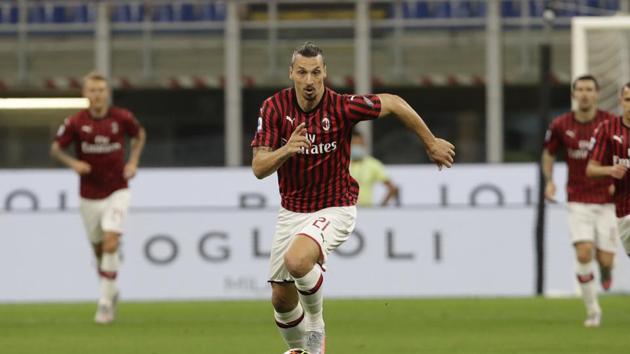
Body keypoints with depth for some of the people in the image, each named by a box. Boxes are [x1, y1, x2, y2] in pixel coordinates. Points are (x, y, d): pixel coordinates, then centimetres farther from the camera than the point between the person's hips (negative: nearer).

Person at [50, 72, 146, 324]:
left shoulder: (122, 118, -7)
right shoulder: (76, 123, -9)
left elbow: (140, 135, 13)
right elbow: (56, 148, 2)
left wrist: (133, 161, 1)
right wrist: (73, 162, -16)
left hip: (117, 192, -1)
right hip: (89, 196, 2)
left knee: (110, 244, -18)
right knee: (98, 249, 11)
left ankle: (105, 302, -12)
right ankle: (111, 291, 37)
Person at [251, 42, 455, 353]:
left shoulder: (342, 106, -18)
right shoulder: (275, 108, -11)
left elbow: (394, 103, -4)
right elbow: (259, 168, -16)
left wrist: (431, 143, 5)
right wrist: (286, 150, -36)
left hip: (334, 208, -4)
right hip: (292, 210, 4)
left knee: (297, 260, -33)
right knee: (282, 299, 7)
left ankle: (316, 327, -5)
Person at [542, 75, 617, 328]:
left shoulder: (611, 123, -7)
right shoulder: (560, 125, -2)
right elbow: (548, 154, 14)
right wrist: (549, 181, -1)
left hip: (607, 200, 0)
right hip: (578, 201, 0)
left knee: (605, 259, -5)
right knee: (583, 253, -16)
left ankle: (605, 269, 36)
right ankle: (593, 310, 0)